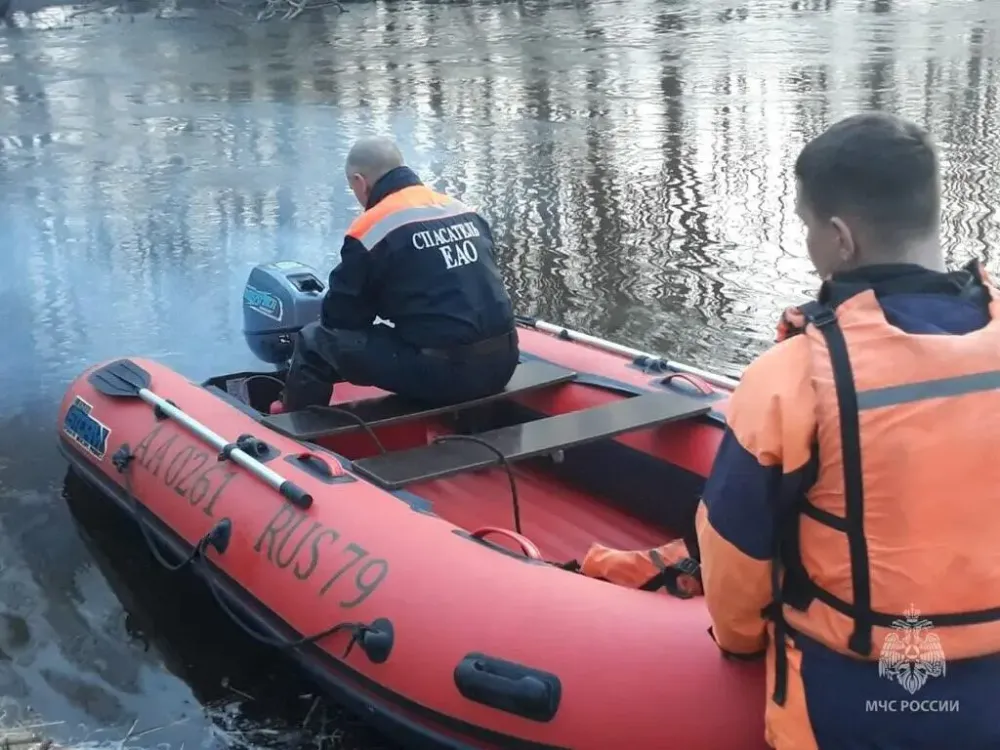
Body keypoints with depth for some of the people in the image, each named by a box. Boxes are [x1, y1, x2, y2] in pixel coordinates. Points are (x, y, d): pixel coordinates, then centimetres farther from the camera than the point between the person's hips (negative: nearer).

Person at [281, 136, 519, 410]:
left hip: (442, 372, -7)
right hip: (502, 362, 7)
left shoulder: (372, 228, -6)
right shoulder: (465, 211, 13)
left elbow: (338, 319, 1)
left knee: (315, 340, 9)